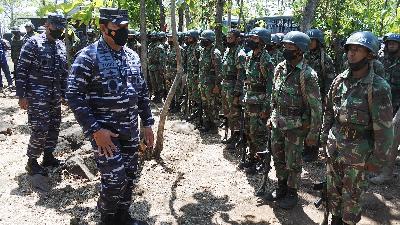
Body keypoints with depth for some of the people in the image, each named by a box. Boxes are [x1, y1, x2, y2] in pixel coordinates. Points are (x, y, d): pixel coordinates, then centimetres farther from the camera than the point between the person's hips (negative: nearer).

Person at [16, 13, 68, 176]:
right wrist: (21, 96, -14)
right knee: (40, 130, -5)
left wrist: (63, 92, 13)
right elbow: (21, 70, -11)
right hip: (37, 96, -6)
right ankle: (32, 162, 12)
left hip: (55, 96, 6)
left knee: (54, 127, 12)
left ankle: (48, 156, 28)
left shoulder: (61, 46, 10)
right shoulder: (33, 43, -9)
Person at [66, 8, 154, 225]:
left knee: (129, 176, 14)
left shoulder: (132, 56, 8)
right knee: (115, 180, -3)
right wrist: (95, 129, -19)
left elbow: (142, 92, 14)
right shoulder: (88, 56, -12)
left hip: (130, 130, 6)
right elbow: (74, 96, -14)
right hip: (105, 131, -6)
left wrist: (147, 123, 11)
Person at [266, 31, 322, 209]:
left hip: (296, 126, -6)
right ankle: (281, 188, 38)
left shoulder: (307, 75, -19)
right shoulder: (280, 68, 2)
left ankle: (292, 193, 29)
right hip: (278, 124, 7)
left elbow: (316, 107, -16)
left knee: (293, 162, 9)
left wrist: (313, 134, -13)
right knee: (278, 158, 18)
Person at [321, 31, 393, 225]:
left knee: (351, 194, 10)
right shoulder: (340, 80, 1)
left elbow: (384, 128, -13)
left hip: (358, 151, -5)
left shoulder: (378, 87, -16)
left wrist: (378, 159, -10)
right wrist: (325, 138, 10)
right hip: (334, 146, 5)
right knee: (333, 189, 18)